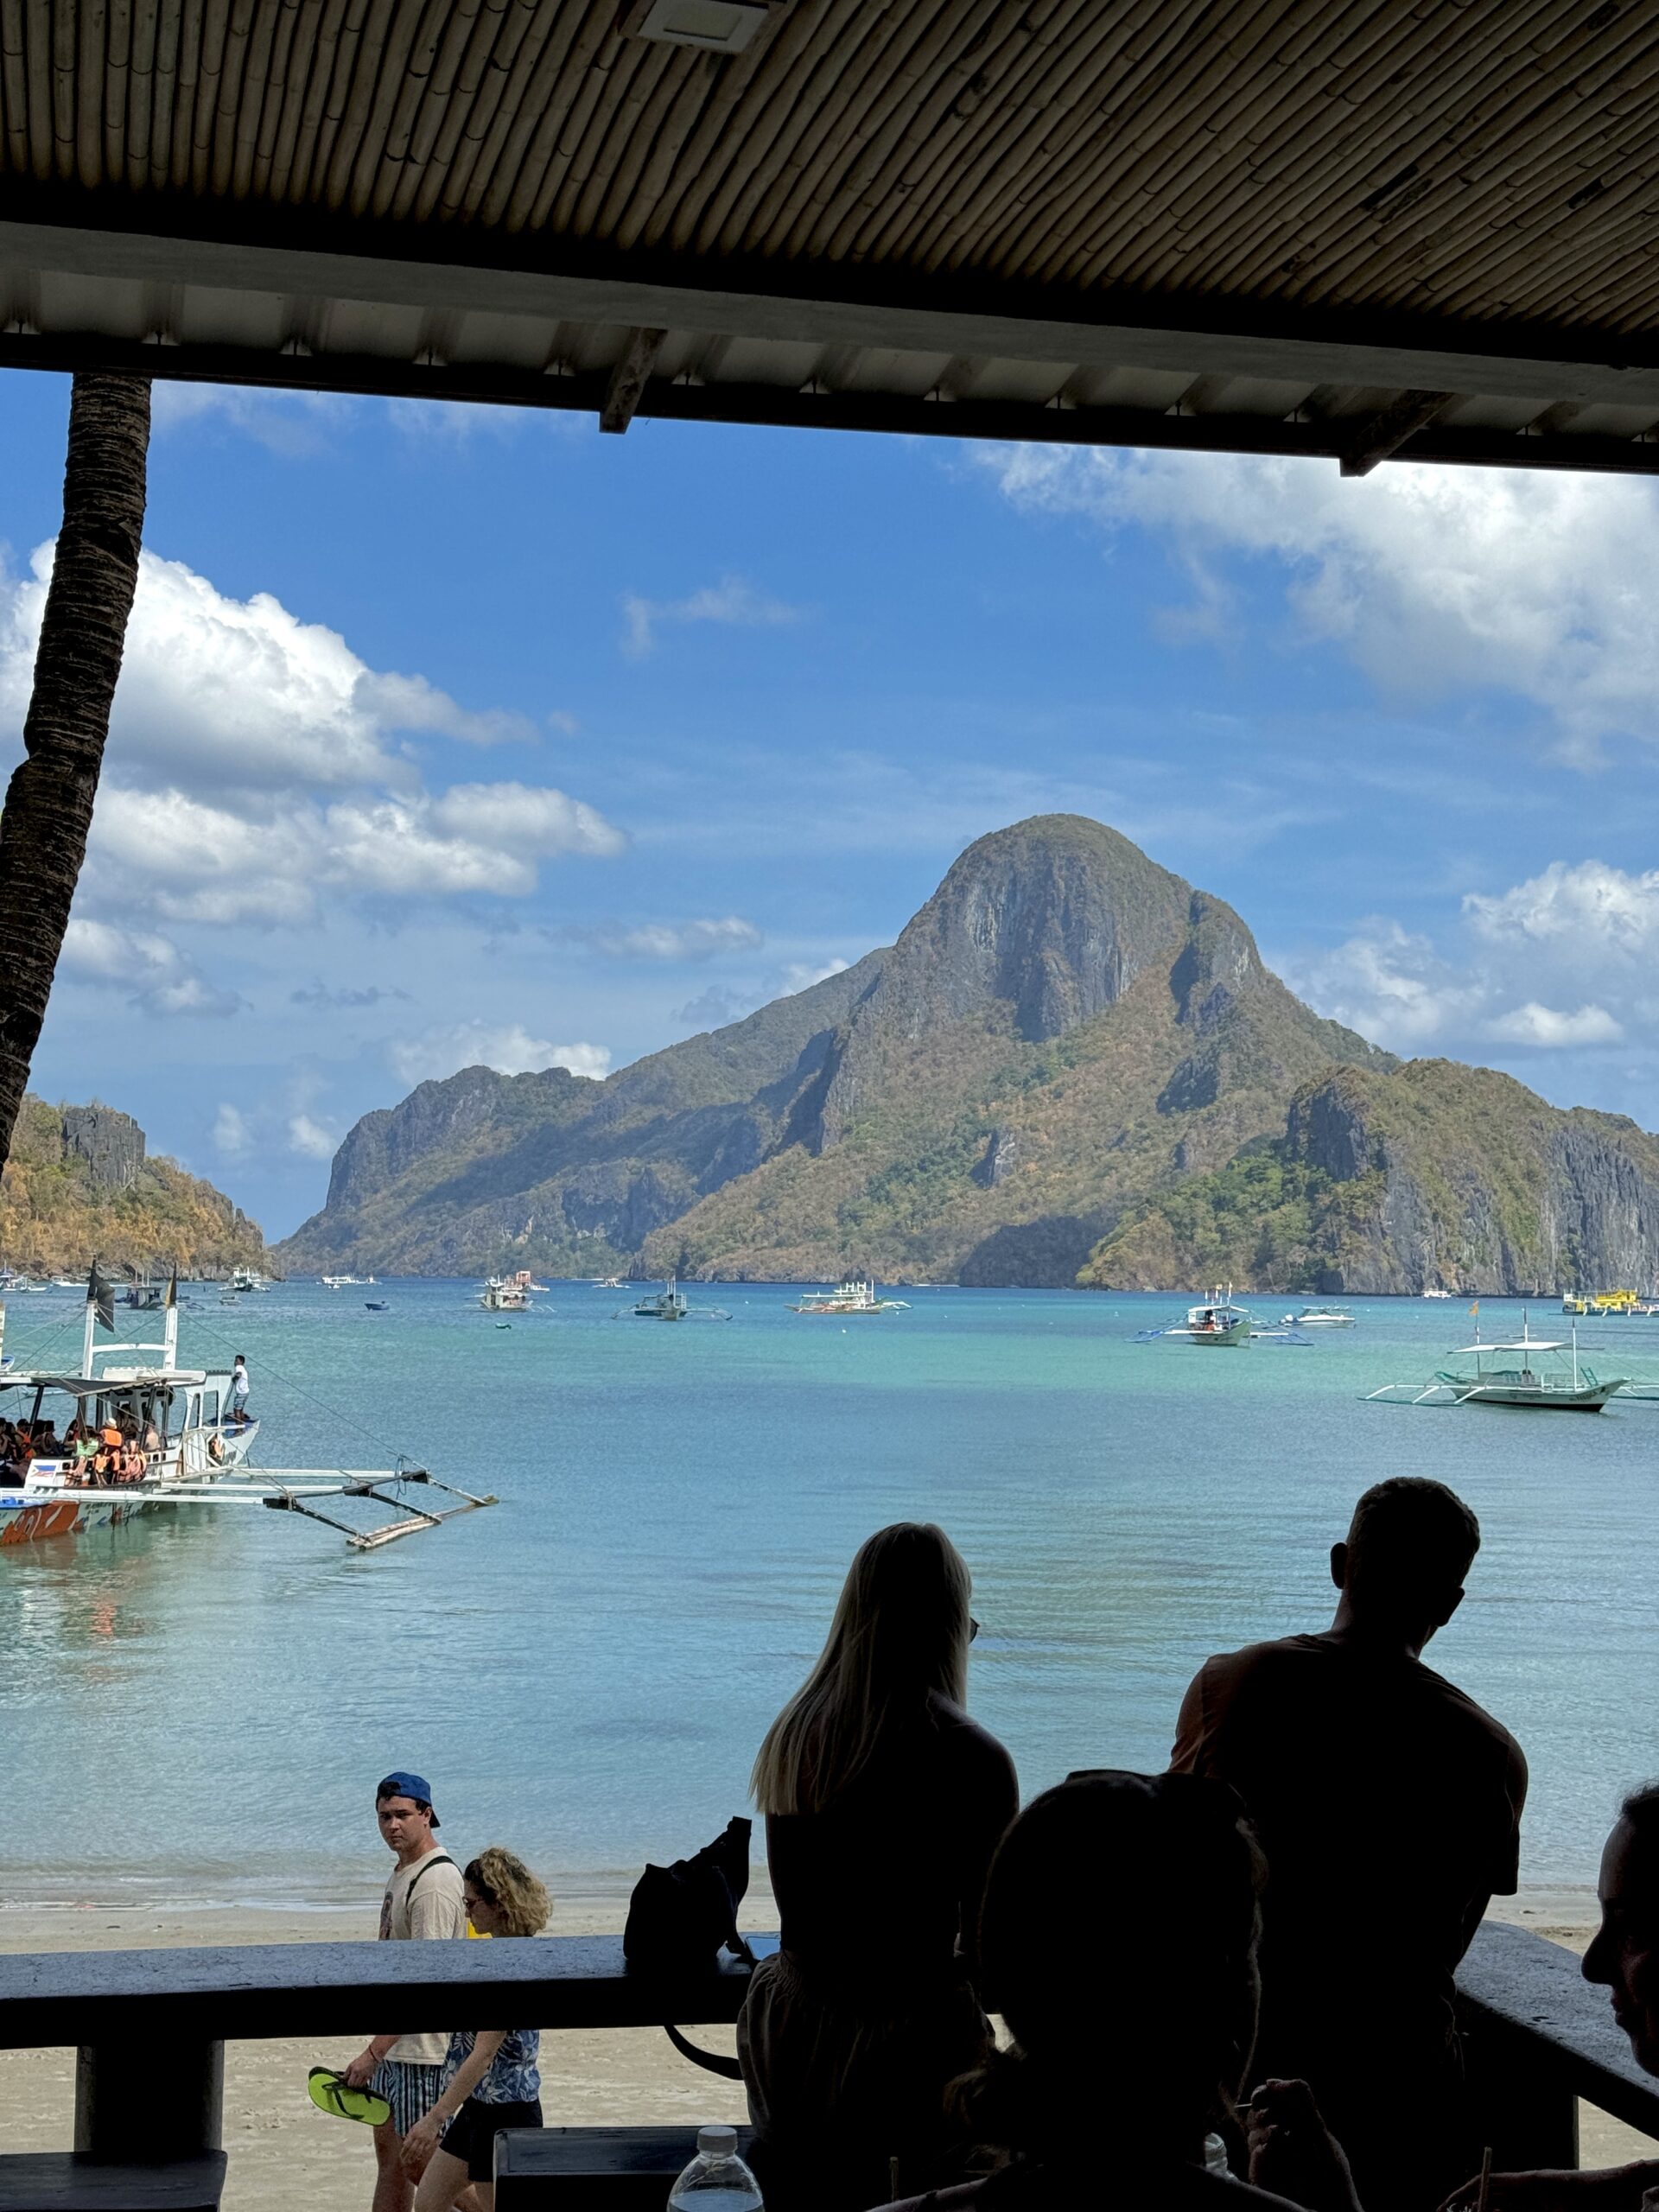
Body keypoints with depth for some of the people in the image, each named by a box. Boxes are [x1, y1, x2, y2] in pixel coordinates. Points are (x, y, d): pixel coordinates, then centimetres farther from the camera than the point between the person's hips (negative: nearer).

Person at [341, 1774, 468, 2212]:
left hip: (422, 2048, -10)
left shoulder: (435, 1881, -19)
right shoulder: (401, 1872, 12)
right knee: (389, 2156, 17)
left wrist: (374, 2051, -25)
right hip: (392, 2045, 10)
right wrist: (377, 2049, 19)